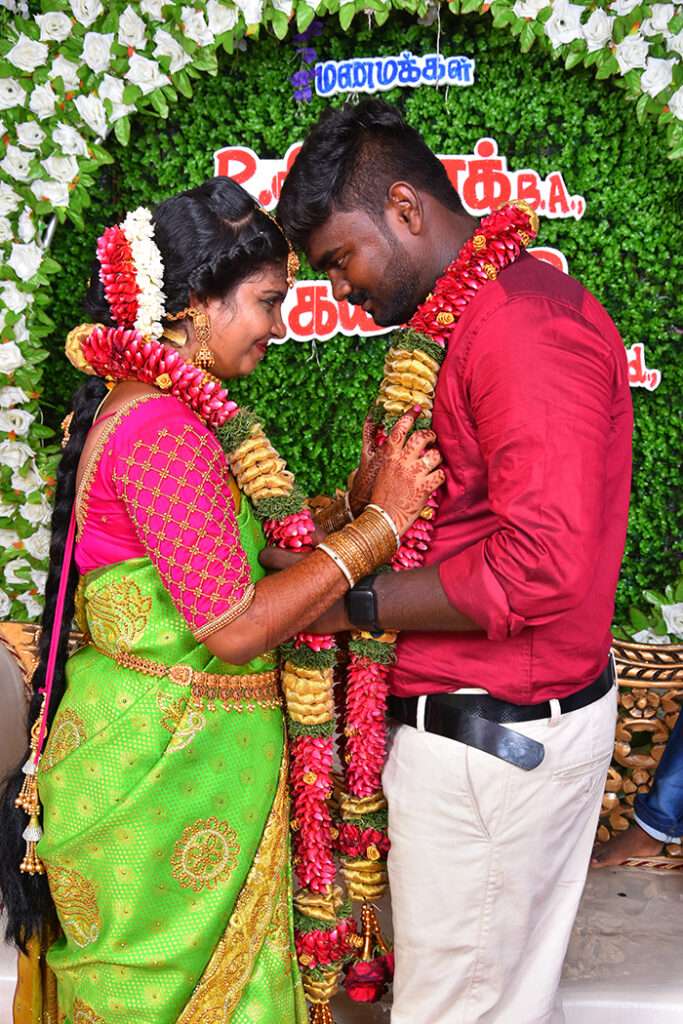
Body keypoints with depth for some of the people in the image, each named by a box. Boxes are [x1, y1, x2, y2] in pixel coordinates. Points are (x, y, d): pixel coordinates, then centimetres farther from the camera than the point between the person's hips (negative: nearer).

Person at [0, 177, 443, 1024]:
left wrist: (358, 499, 2)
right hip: (165, 768, -9)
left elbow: (226, 552, 9)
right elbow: (235, 627, -24)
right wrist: (380, 520, -19)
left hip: (153, 744, 9)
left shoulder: (144, 406, 10)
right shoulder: (162, 429, -23)